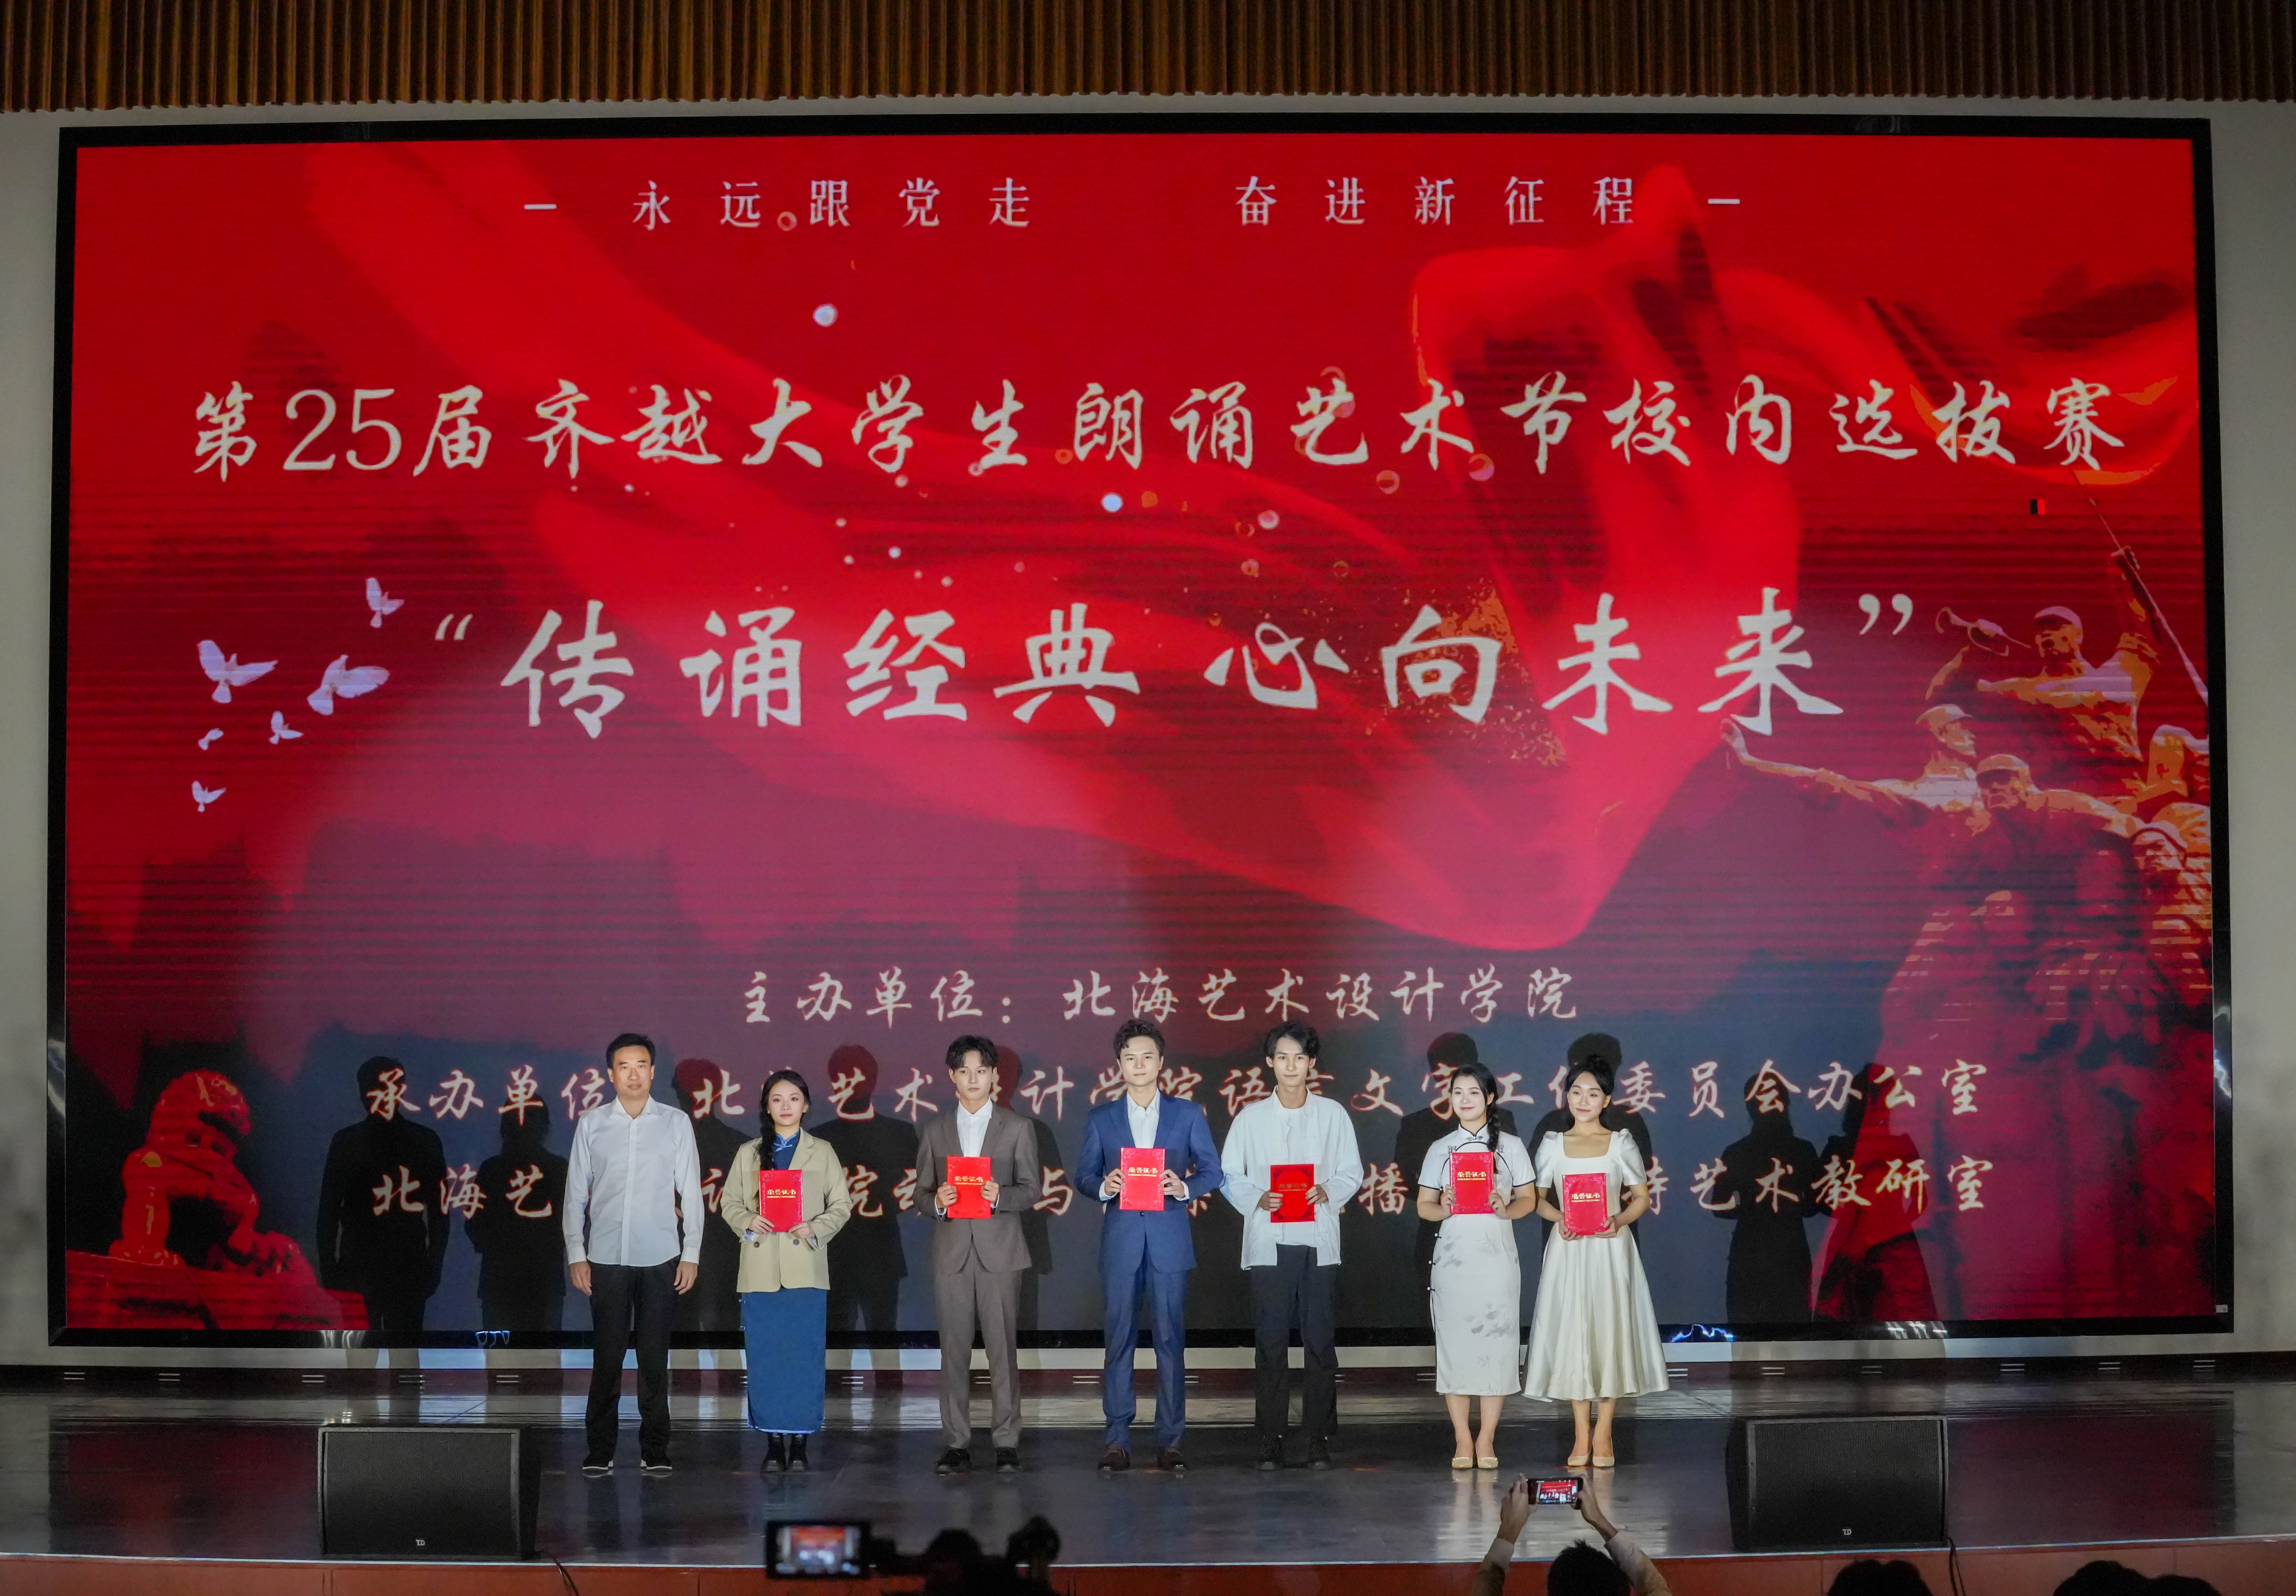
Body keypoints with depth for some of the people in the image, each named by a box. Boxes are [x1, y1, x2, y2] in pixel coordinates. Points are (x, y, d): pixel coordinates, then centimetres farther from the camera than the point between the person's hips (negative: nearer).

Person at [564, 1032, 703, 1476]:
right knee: (607, 1356, 1)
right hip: (606, 1257, 0)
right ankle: (600, 1449, 9)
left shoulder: (676, 1123, 4)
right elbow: (576, 1192, 6)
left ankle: (655, 1450, 11)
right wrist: (576, 1254, 1)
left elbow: (690, 1191, 5)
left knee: (655, 1357, 4)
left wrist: (691, 1254, 1)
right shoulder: (591, 1123, 4)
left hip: (660, 1257, 0)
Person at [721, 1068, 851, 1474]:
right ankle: (773, 1444, 9)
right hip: (761, 1269, 1)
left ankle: (799, 1444, 5)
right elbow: (728, 1202, 10)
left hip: (806, 1269, -1)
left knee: (806, 1359, -2)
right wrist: (747, 1222, -11)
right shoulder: (749, 1153, 11)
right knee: (764, 1360, 1)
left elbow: (842, 1205, 5)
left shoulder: (822, 1152, 8)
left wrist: (816, 1229, -13)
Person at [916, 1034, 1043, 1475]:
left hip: (1000, 1251, -1)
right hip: (951, 1251, 2)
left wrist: (1001, 1197, -15)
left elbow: (1032, 1190, 4)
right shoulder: (936, 1132, 13)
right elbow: (922, 1190, 11)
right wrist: (937, 1202, -11)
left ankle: (1006, 1443, 2)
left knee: (1003, 1348, -3)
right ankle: (956, 1444, 6)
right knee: (954, 1351, 1)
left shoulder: (1017, 1128, 8)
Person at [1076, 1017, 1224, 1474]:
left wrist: (1185, 1189, -12)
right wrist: (1103, 1187, -12)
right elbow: (1084, 1176, 9)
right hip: (1120, 1236, 1)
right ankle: (1118, 1440, 6)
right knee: (1118, 1338, 1)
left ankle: (1170, 1441, 5)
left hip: (1169, 1236, -1)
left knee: (1171, 1339, -1)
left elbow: (1212, 1172, 7)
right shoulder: (1101, 1119, 11)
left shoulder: (1188, 1115, 9)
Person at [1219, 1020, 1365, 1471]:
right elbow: (1229, 1175, 7)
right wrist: (1257, 1199, -11)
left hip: (1319, 1240, 0)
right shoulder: (1251, 1117, 7)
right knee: (1270, 1343, -1)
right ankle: (1270, 1441, 4)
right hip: (1268, 1242, 0)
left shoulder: (1333, 1115, 7)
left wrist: (1328, 1192, -12)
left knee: (1319, 1341, -1)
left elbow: (1352, 1172, 8)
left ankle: (1320, 1440, 5)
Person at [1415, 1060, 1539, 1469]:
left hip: (1496, 1255, -1)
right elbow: (1424, 1205, 10)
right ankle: (1462, 1439, 6)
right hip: (1452, 1256, 1)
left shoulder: (1510, 1146, 7)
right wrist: (1444, 1209, -12)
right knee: (1454, 1342, -1)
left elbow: (1528, 1199, 7)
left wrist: (1506, 1209, -14)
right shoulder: (1440, 1150, 10)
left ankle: (1487, 1439, 4)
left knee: (1496, 1342, -3)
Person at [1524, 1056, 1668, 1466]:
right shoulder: (1553, 1145, 7)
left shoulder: (1621, 1144, 4)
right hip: (1568, 1250, 1)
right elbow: (1538, 1198, 10)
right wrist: (1559, 1218, -10)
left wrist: (1620, 1221, -12)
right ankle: (1581, 1436, 7)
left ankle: (1603, 1435, 5)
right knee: (1571, 1334, 0)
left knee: (1609, 1333, -3)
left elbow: (1642, 1198, 7)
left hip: (1610, 1250, -1)